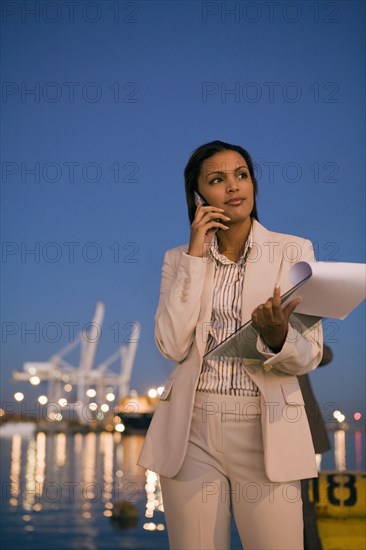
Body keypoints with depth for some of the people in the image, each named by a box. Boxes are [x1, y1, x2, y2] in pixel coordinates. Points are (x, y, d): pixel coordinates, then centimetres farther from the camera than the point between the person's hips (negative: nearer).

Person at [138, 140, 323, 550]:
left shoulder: (293, 251, 0)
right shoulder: (179, 259, 6)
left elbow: (308, 357, -4)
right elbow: (172, 346, -9)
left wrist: (276, 337, -27)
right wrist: (196, 255, -9)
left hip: (265, 429, -1)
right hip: (191, 428, 1)